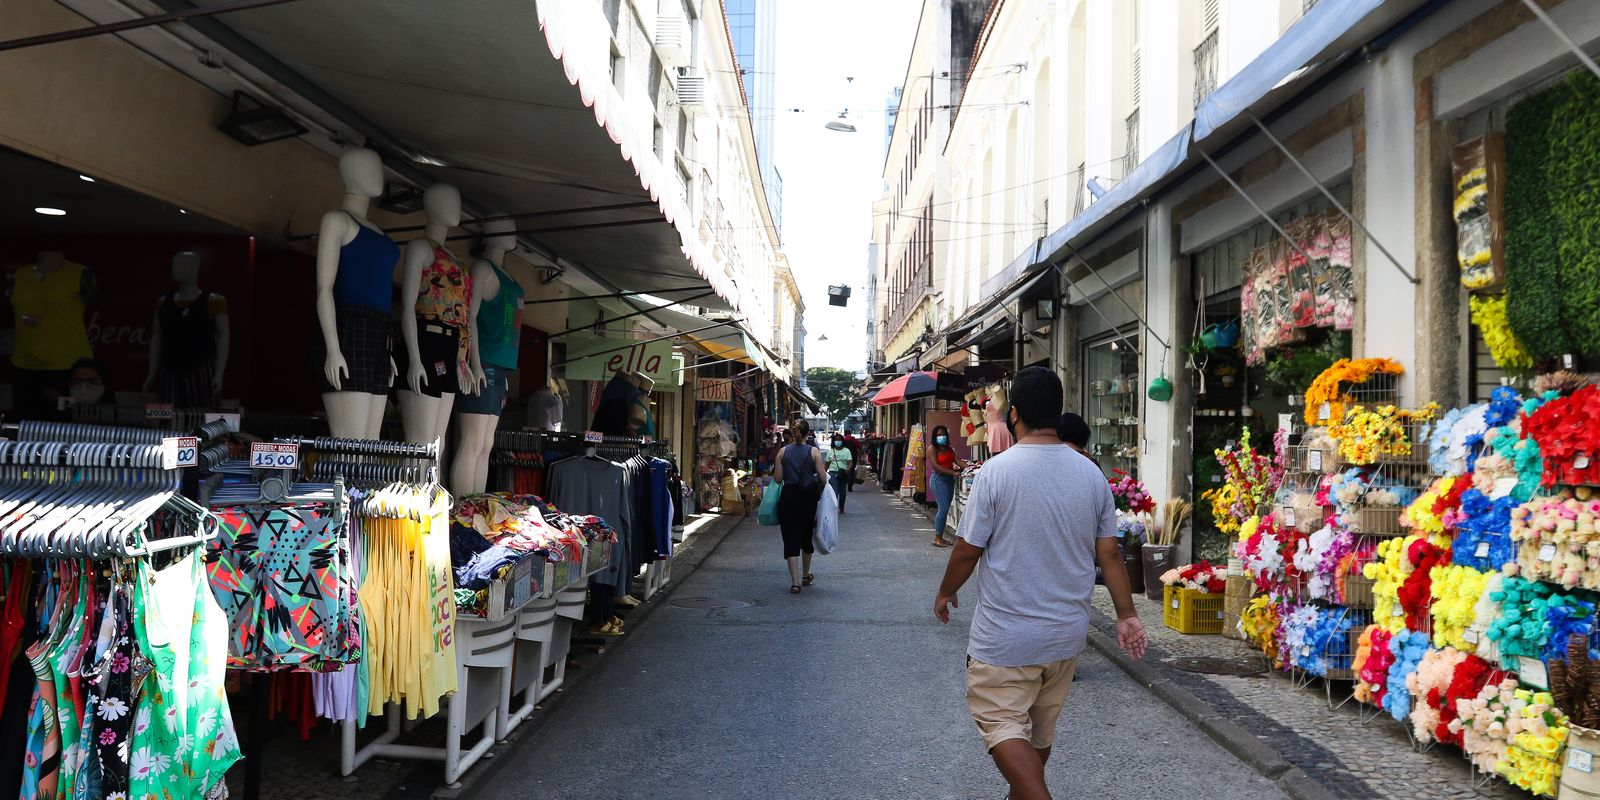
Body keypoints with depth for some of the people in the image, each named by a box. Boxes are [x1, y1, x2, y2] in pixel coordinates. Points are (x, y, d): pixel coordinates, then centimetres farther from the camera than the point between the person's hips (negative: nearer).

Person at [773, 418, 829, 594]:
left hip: (788, 497, 0)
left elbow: (778, 478, -3)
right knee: (807, 536, 19)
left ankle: (795, 582, -8)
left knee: (790, 539, 1)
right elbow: (823, 478, -8)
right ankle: (805, 576, 34)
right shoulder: (814, 452, -6)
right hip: (808, 498, 0)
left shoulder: (783, 451, -1)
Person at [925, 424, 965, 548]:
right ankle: (937, 538, -7)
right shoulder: (932, 449, -5)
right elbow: (936, 466, -14)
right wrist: (953, 472, -19)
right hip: (938, 479, -7)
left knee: (944, 509, 6)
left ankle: (940, 537, 11)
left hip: (949, 480, 7)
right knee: (943, 508, -13)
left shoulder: (948, 449, 17)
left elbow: (957, 460, 6)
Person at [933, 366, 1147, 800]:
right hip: (1067, 634, 6)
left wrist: (946, 593, 6)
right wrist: (1126, 614, 12)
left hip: (1006, 636, -6)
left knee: (1001, 723, 4)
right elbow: (1109, 553, 2)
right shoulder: (1091, 474, -1)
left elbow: (968, 549, -12)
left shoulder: (997, 471, -16)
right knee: (1040, 729, 21)